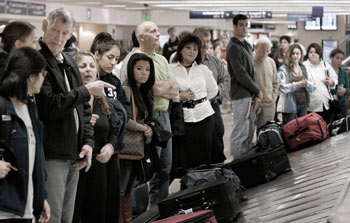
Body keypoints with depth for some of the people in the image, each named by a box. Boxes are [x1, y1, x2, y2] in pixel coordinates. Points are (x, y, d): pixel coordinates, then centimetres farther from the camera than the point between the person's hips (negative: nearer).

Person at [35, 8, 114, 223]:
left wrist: (88, 141, 7)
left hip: (74, 156, 9)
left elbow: (84, 108, 20)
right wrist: (86, 91, -13)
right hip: (51, 155, -8)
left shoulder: (70, 63, 17)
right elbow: (49, 107, -22)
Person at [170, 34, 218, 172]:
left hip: (204, 115, 3)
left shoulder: (203, 69, 12)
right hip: (182, 117, -3)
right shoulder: (170, 69, 1)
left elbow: (213, 91, 21)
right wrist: (179, 97, -12)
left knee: (204, 156, 3)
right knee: (184, 157, -2)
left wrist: (198, 98, 12)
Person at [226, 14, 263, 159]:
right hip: (241, 95, -9)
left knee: (249, 130, 13)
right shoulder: (234, 47, -12)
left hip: (250, 94, 9)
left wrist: (255, 92, 9)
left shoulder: (247, 45, 17)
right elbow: (241, 75, -17)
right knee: (240, 132, -7)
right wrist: (257, 90, -9)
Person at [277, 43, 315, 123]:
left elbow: (312, 88, 9)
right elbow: (282, 87, -14)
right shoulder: (283, 69, -2)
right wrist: (298, 84, -21)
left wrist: (307, 84, -13)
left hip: (303, 104, 5)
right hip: (290, 104, -5)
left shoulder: (304, 69, 13)